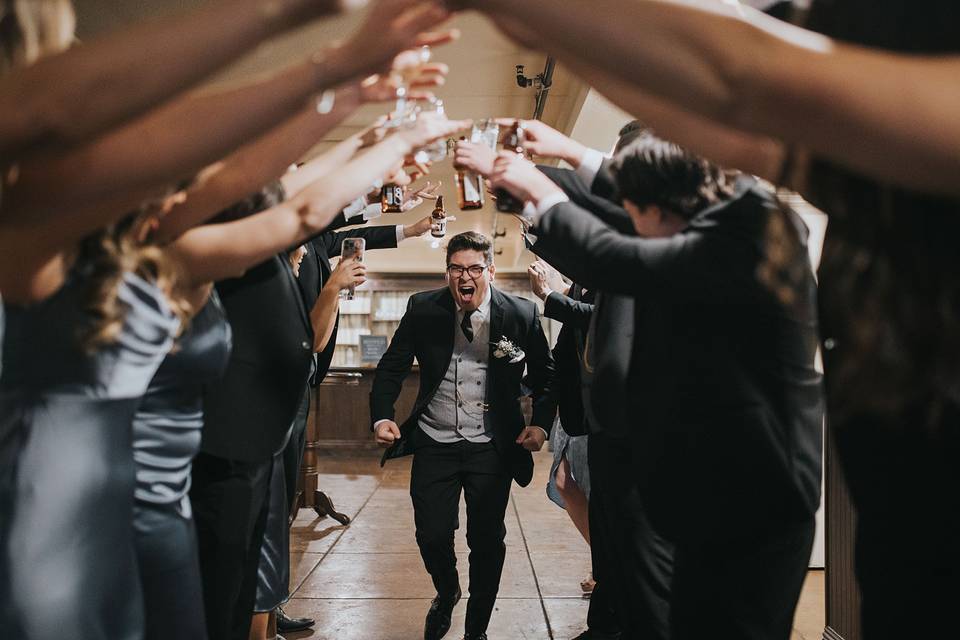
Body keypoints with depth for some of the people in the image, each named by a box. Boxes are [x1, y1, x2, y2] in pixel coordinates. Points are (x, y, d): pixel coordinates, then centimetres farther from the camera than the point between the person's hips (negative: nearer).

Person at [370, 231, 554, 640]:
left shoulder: (521, 315, -6)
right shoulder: (423, 310, -4)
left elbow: (546, 376, 5)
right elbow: (392, 367, 3)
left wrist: (541, 424, -9)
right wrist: (382, 416, -12)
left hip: (492, 447, 0)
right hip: (434, 442, 1)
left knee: (487, 541, 6)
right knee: (432, 536, 1)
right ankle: (446, 593, 37)